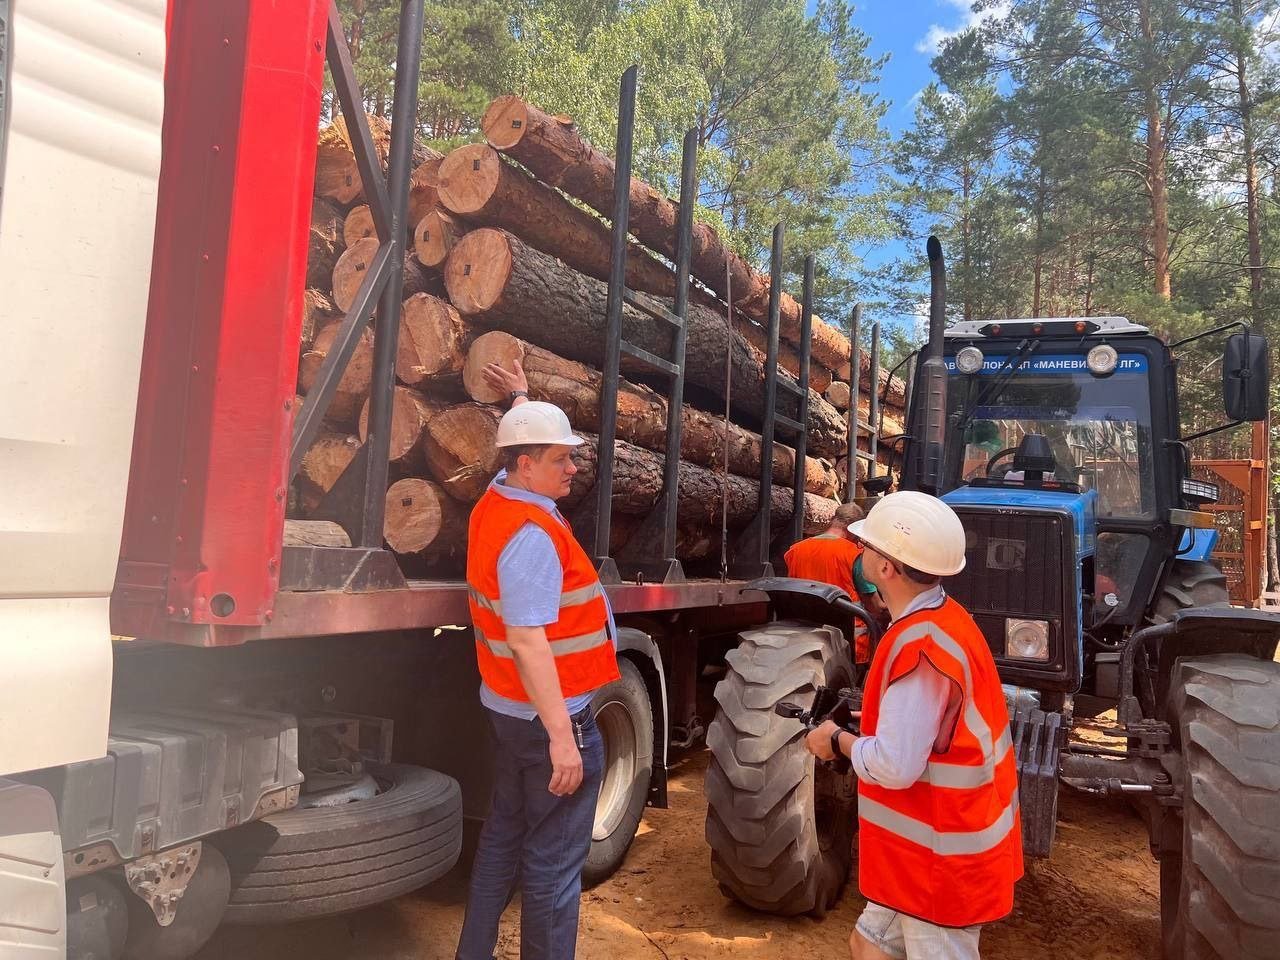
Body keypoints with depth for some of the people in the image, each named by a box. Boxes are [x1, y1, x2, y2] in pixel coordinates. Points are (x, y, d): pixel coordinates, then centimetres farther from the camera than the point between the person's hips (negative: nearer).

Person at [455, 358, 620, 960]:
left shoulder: (498, 501, 5)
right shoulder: (533, 534, -24)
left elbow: (528, 441, 29)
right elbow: (528, 641, -29)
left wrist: (522, 402, 44)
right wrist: (562, 736, -28)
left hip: (507, 708, 10)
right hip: (551, 717, -10)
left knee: (504, 836, 22)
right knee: (553, 864, 2)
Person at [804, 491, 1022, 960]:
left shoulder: (920, 647, -29)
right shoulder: (941, 620, 3)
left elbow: (894, 765, -31)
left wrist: (837, 740, -14)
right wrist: (858, 727, 7)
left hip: (942, 858, -9)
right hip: (937, 843, 9)